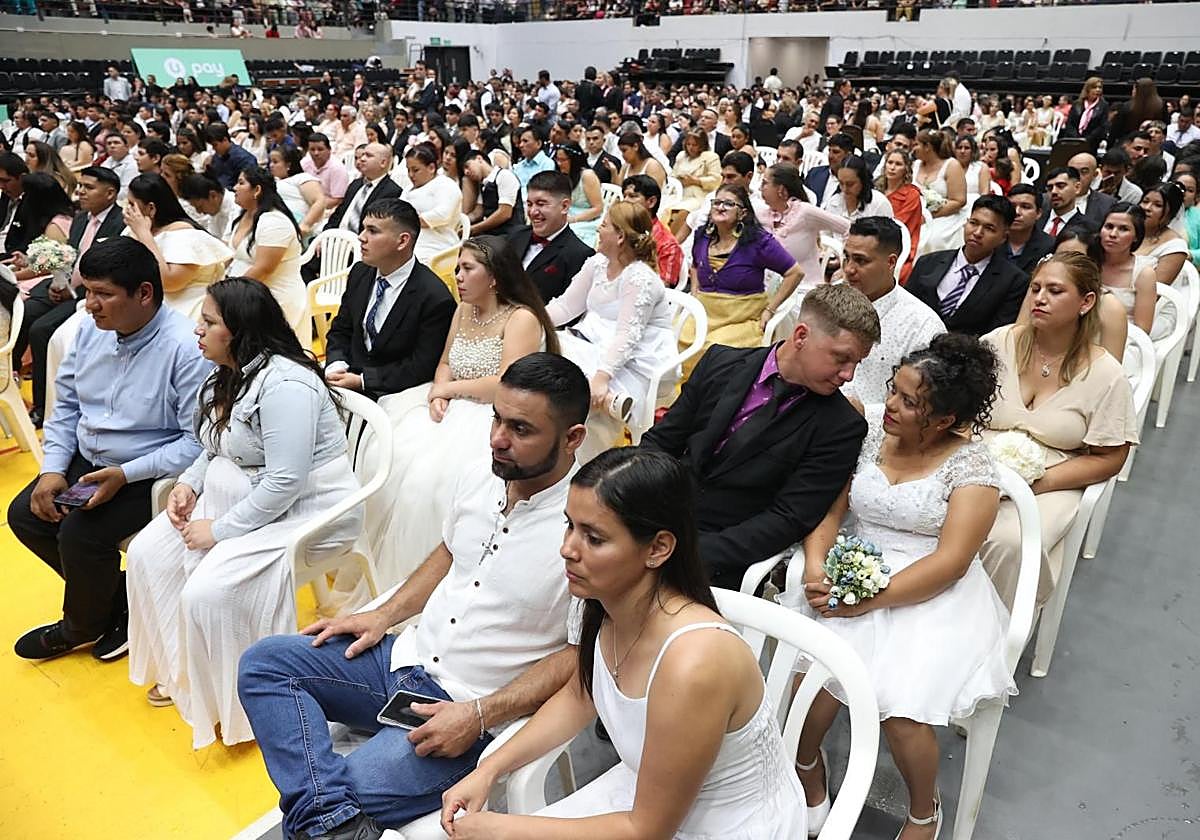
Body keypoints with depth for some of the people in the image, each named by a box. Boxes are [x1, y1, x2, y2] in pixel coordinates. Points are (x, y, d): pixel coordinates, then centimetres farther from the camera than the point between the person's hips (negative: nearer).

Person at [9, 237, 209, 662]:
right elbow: (66, 403, 11)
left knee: (79, 534, -20)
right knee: (24, 514, 0)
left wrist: (125, 476, -27)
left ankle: (82, 627, 13)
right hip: (87, 460, 8)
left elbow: (200, 441, -26)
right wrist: (53, 468, -1)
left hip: (150, 476, -8)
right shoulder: (91, 330, 0)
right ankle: (117, 598, 16)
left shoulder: (186, 348, -25)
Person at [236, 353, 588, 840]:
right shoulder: (480, 477, 0)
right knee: (263, 663, -5)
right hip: (408, 655, 8)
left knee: (351, 792, -26)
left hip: (473, 710, -8)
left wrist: (480, 715, -22)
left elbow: (582, 655, -17)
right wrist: (384, 614, 6)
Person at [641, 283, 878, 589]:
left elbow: (788, 520, -11)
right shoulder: (722, 362, 4)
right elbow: (660, 441, 7)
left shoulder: (842, 428, -6)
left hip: (716, 558, -4)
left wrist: (696, 554, -22)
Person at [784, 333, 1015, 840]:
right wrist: (816, 567, -16)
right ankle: (809, 772, 9)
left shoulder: (970, 467, -8)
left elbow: (950, 562, -15)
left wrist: (867, 600, -22)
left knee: (900, 708, -22)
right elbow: (829, 507, 2)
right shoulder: (869, 427, 2)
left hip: (933, 594, -3)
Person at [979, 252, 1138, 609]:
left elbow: (1108, 459, 1)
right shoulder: (1000, 342, 3)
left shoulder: (1106, 375, -1)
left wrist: (1040, 482, -12)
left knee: (1009, 542, -33)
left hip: (1047, 485, -1)